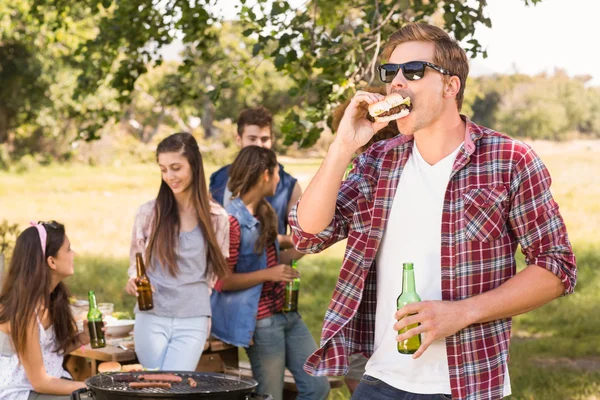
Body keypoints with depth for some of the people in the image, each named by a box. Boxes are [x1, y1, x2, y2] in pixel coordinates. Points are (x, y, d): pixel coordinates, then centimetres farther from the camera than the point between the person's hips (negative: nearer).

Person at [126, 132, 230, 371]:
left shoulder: (216, 217, 2)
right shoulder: (149, 213, 1)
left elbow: (216, 272, 11)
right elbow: (136, 260, 9)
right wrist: (134, 280, -11)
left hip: (193, 320, -1)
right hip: (152, 317, 1)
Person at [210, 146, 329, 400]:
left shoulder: (264, 212, 11)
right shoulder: (232, 220, -16)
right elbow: (221, 281, -17)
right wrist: (268, 274, -23)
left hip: (286, 312, 9)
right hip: (262, 321, -9)